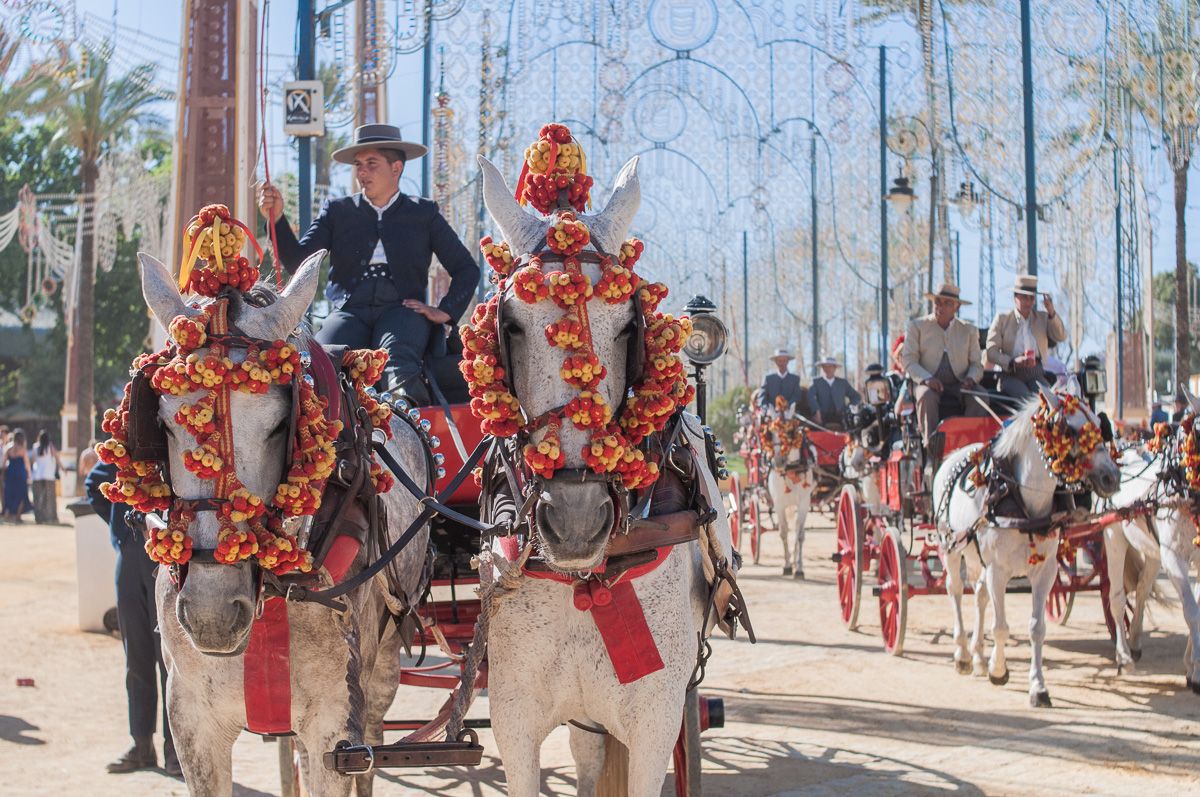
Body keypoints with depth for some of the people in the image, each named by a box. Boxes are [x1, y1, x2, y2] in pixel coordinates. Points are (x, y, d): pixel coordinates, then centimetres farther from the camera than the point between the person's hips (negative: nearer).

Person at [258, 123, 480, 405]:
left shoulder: (423, 213, 16)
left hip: (401, 310, -1)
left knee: (399, 361, -37)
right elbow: (298, 262, 9)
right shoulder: (337, 211, 18)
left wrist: (445, 312, 3)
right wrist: (277, 219, -6)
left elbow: (466, 268, 17)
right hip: (349, 311, 1)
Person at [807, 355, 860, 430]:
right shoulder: (816, 382, 7)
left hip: (839, 420, 2)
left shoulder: (843, 383, 15)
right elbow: (811, 397, -10)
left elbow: (856, 397, 17)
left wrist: (847, 408, 1)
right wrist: (816, 411, -26)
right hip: (822, 420, -2)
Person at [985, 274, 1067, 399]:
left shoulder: (1043, 318, 18)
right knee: (1027, 398, -33)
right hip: (1011, 374, -2)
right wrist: (1012, 362, -15)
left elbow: (1061, 337, 4)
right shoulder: (1002, 318, 10)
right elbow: (991, 352, 3)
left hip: (1036, 373, 3)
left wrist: (1052, 313, -9)